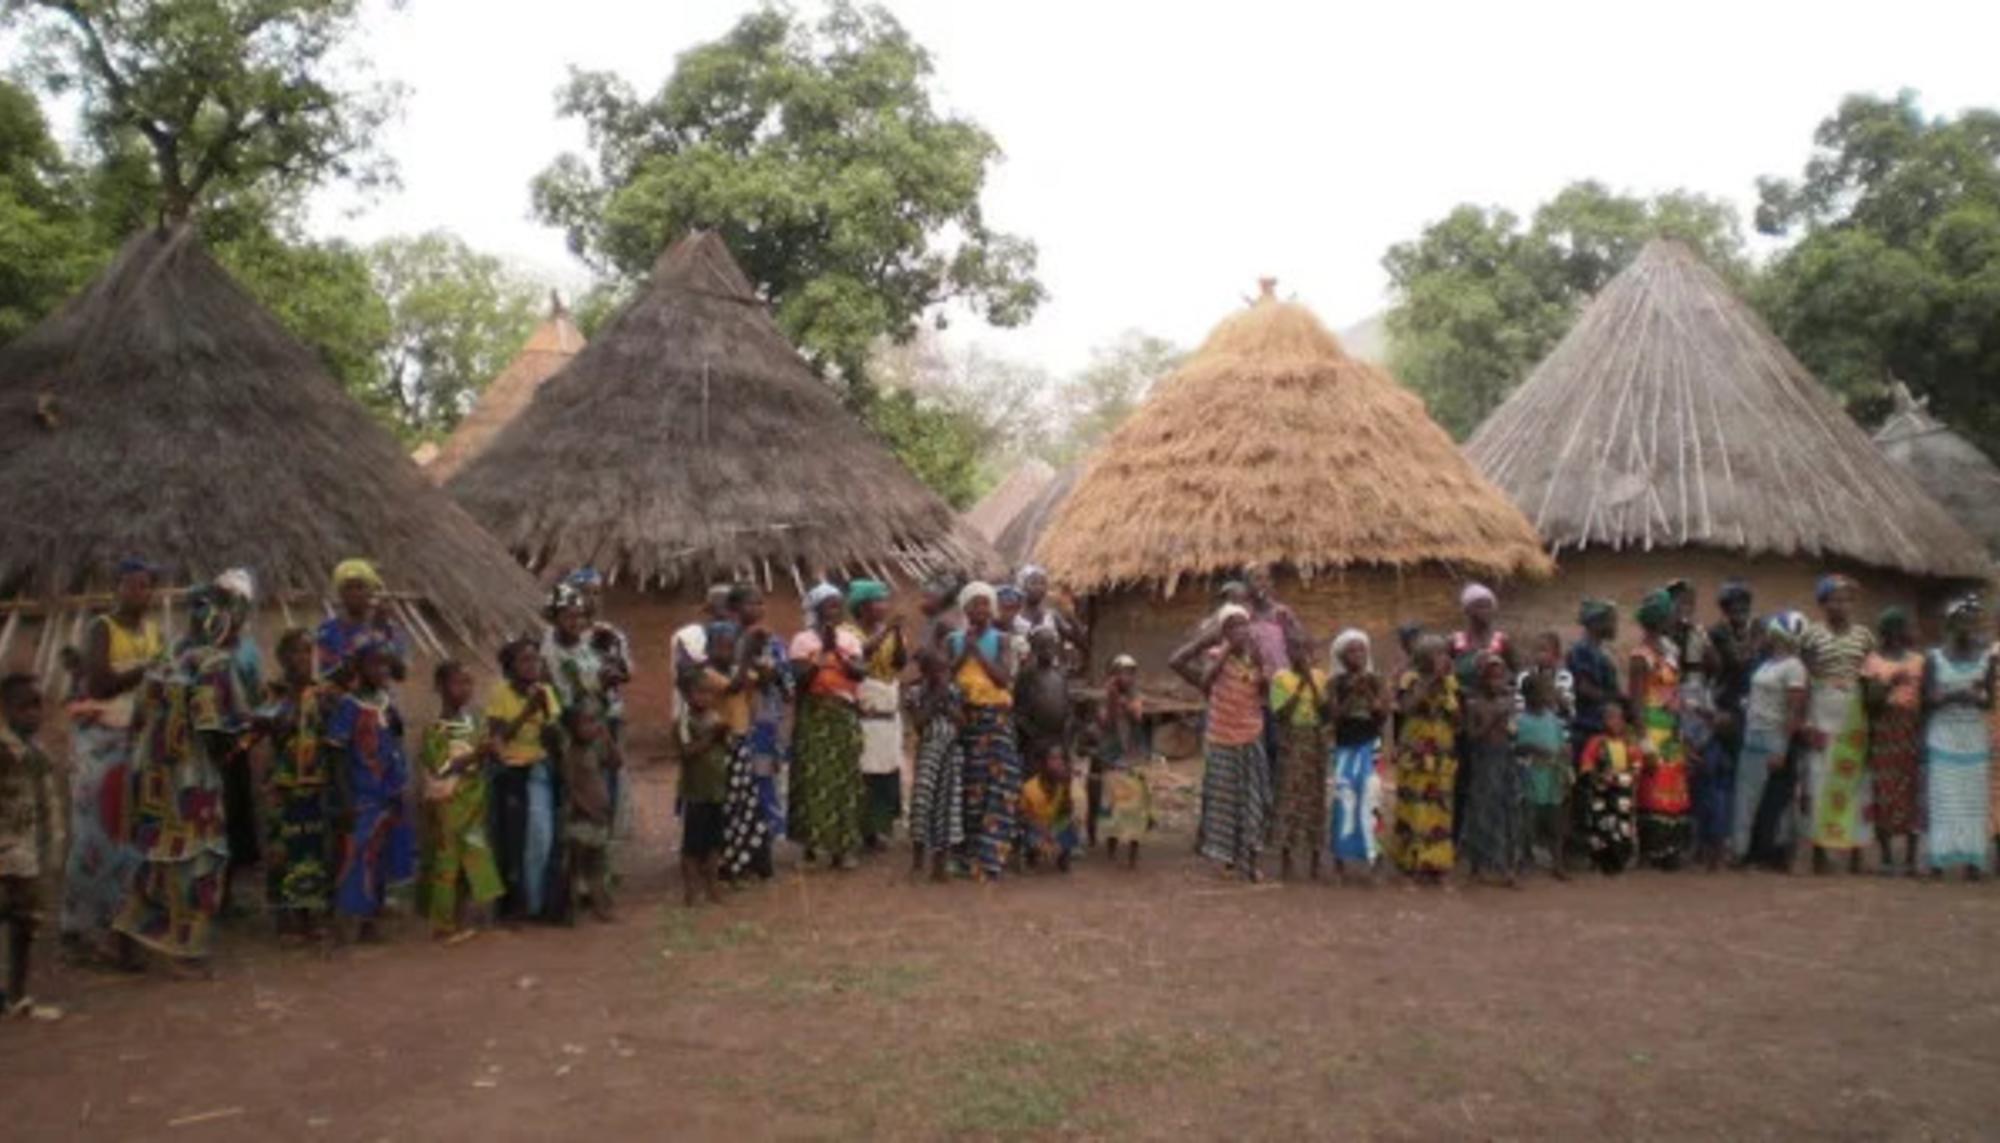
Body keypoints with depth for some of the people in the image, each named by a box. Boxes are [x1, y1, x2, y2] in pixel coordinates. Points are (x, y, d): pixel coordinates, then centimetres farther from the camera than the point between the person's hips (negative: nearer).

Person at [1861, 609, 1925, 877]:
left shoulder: (1918, 659, 10)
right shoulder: (1872, 660, 5)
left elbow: (1926, 698, 7)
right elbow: (1868, 700, 0)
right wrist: (1889, 685, -16)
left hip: (1911, 733, 1)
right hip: (1883, 733, -1)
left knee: (1912, 793, -2)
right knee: (1883, 793, -2)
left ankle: (1911, 857, 3)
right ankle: (1886, 856, 7)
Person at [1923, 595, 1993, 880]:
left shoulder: (1986, 657, 5)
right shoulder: (1934, 658, -1)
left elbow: (1989, 702, 5)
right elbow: (1926, 701, -4)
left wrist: (1976, 696, -17)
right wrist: (1953, 695, -21)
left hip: (1974, 740, 2)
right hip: (1942, 739, -2)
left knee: (1973, 800, 1)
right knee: (1943, 800, -4)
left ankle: (1972, 859, 3)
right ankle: (1939, 858, -1)